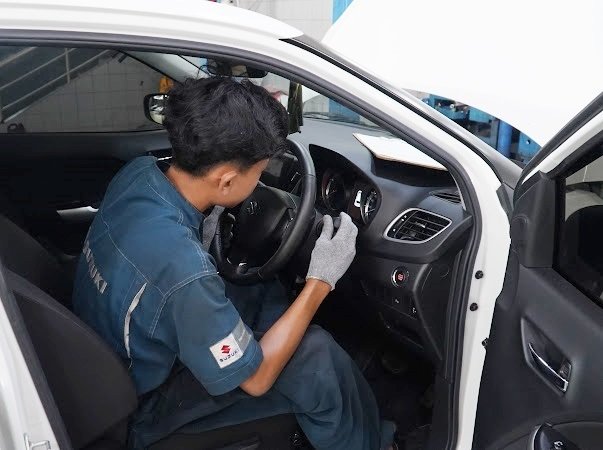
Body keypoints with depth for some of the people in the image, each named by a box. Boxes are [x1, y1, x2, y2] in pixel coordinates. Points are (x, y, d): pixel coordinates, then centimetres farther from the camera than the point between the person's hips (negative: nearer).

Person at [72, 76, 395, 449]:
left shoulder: (137, 172, -16)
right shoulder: (184, 269, -40)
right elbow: (255, 378, -24)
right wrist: (321, 282, -20)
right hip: (139, 402, -8)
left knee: (266, 296, 14)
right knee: (316, 354, -14)